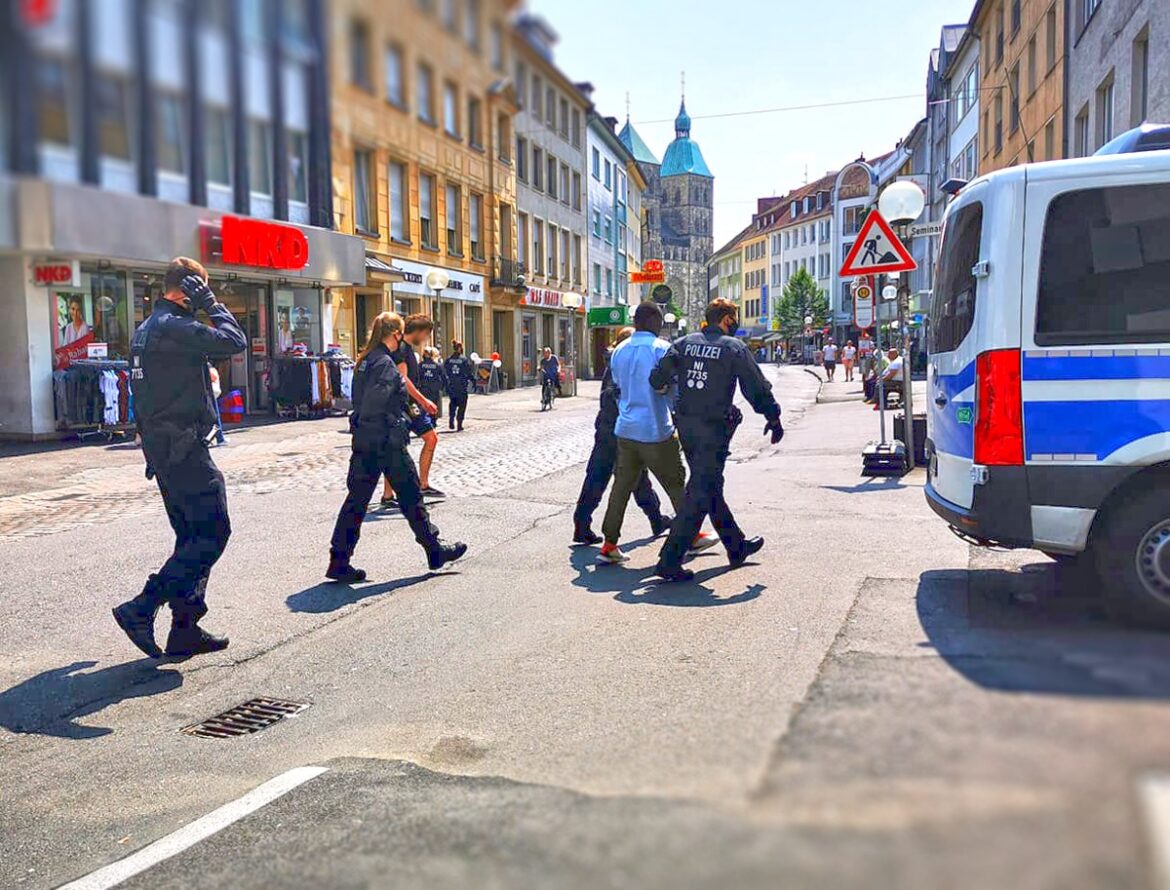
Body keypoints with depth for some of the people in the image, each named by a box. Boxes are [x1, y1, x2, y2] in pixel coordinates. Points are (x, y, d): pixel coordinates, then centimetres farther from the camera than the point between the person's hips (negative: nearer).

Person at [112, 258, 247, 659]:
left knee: (192, 536, 14)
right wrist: (212, 304, -6)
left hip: (160, 446, 10)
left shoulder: (145, 329, 17)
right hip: (185, 449, -10)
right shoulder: (176, 327, -15)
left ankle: (185, 630, 16)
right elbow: (234, 342, -21)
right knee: (212, 534, -7)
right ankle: (141, 609, -10)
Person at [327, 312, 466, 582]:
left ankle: (339, 562, 6)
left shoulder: (366, 360, 12)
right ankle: (435, 551, 19)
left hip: (365, 441, 8)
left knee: (357, 499, 7)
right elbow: (372, 404, -25)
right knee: (411, 496, 5)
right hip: (387, 443, -8)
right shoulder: (385, 363, -16)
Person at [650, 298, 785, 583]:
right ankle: (670, 561, -9)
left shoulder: (684, 343, 6)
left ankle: (737, 546, 34)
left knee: (711, 487, 18)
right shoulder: (734, 348, -5)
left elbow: (657, 379, -1)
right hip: (714, 429, -6)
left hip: (686, 426, 7)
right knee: (700, 493, -4)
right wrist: (773, 418, 10)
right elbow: (758, 387, -2)